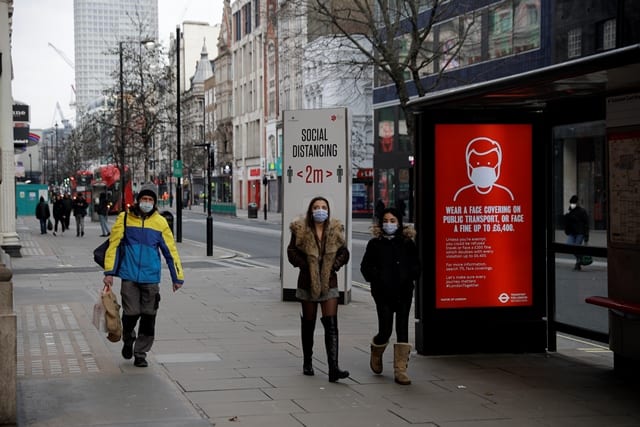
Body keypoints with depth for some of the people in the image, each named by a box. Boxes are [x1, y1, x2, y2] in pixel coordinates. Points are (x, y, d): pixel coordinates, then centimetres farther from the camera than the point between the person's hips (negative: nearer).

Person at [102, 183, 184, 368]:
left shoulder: (160, 222, 3)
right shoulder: (124, 218, 0)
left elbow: (170, 250, 7)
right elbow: (114, 245, 1)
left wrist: (177, 277, 7)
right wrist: (109, 272, -4)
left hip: (151, 278, 1)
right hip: (129, 277, -1)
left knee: (148, 318, 2)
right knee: (131, 314, -2)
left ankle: (140, 354, 14)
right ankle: (128, 340, 29)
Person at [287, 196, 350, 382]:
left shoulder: (335, 230, 2)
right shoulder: (301, 230, -4)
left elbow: (344, 253, 8)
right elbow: (292, 252, -3)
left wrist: (334, 265, -8)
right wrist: (306, 265, -14)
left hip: (329, 282, 1)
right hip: (307, 282, -1)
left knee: (331, 324, -10)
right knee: (308, 323, 11)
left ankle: (333, 368, -15)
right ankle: (307, 363, 29)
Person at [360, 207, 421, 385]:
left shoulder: (407, 243, 7)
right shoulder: (375, 244, 4)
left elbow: (416, 265, 11)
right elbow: (365, 267, 5)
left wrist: (409, 277, -6)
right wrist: (376, 278, -10)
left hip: (404, 292, 2)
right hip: (383, 293, -2)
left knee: (402, 329, -2)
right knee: (385, 331, -4)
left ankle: (400, 370, 1)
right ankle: (376, 353, 31)